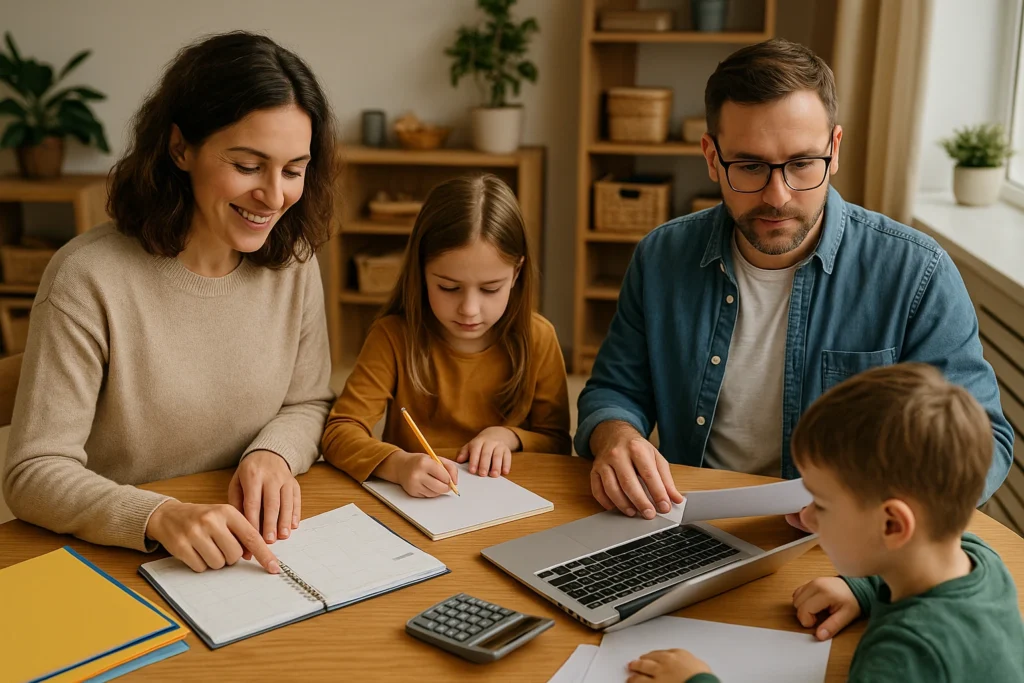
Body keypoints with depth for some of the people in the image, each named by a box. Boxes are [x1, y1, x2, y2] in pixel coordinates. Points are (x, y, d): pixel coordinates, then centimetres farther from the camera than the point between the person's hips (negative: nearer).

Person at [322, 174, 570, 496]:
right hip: (411, 506, -1)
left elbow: (557, 444, 6)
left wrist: (509, 436, -13)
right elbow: (339, 433, -14)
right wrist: (398, 464, -32)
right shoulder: (393, 337, -8)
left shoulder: (537, 339, -4)